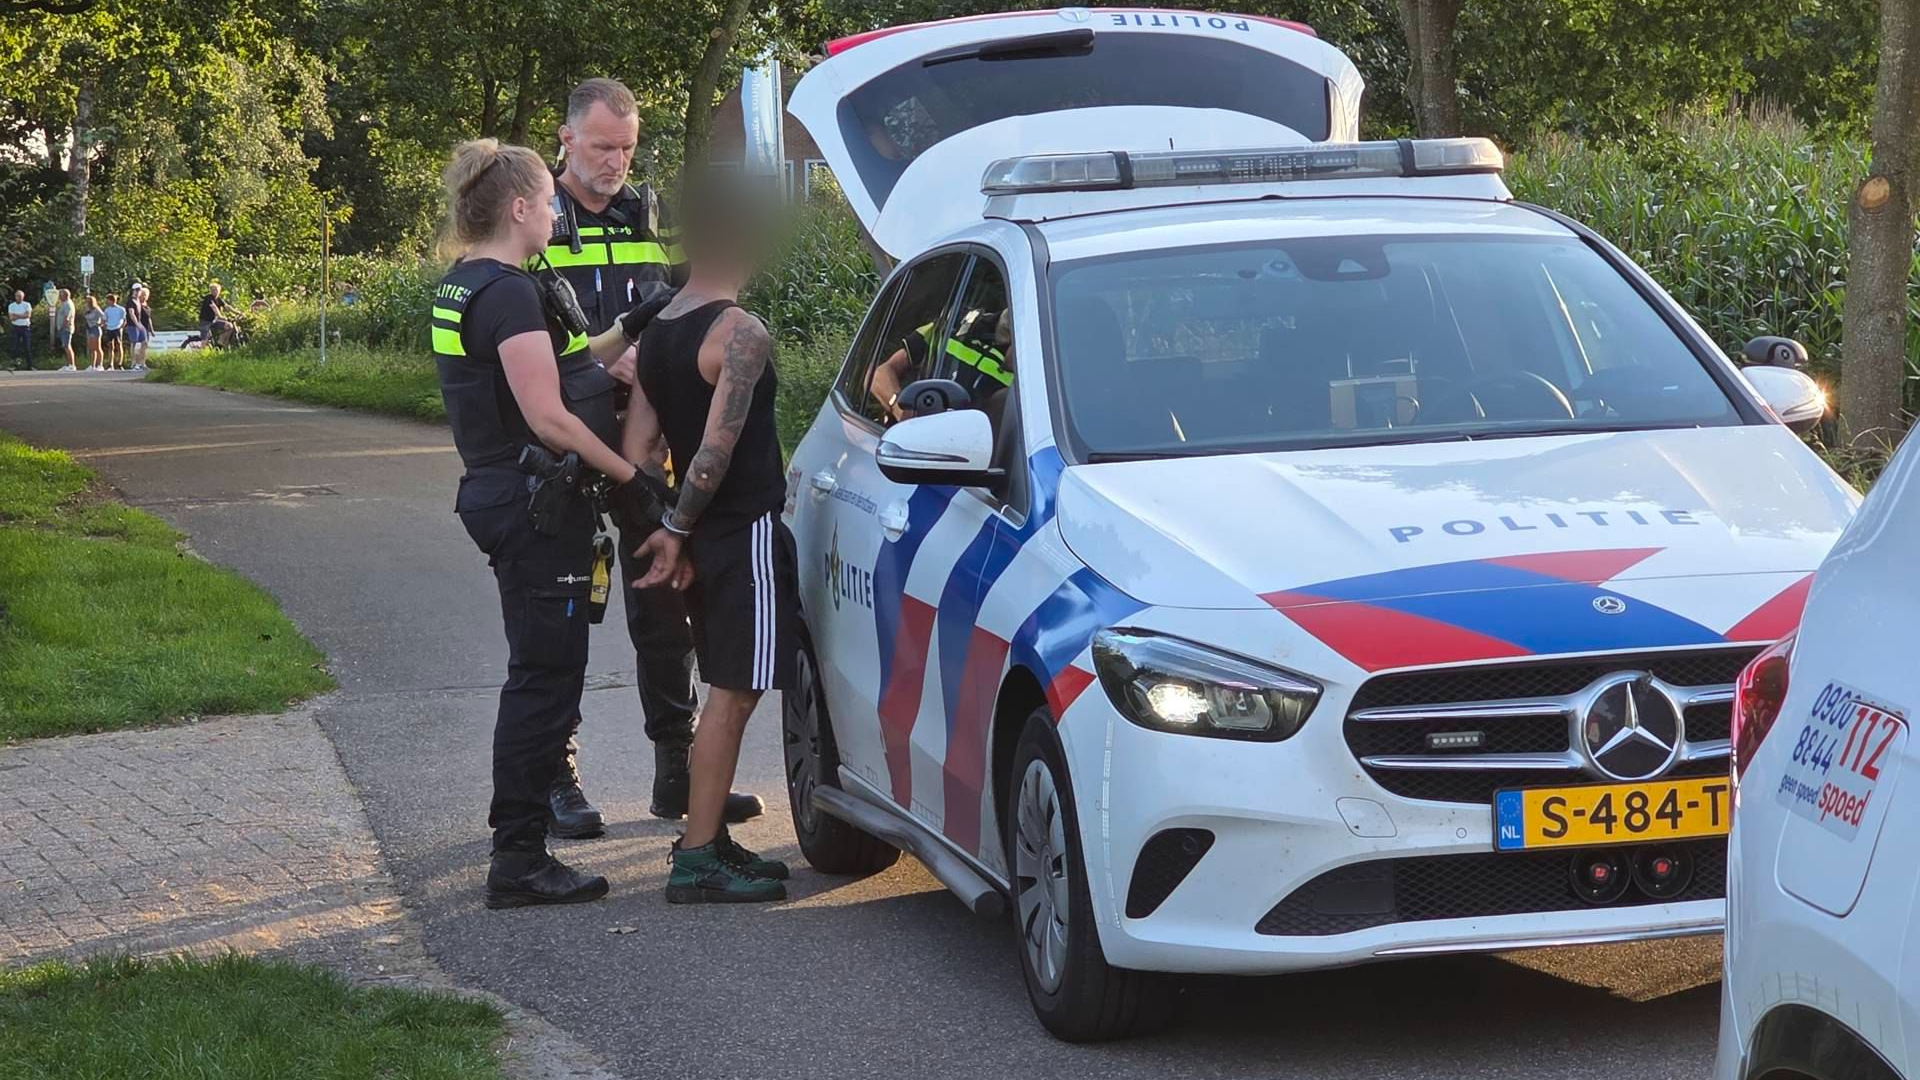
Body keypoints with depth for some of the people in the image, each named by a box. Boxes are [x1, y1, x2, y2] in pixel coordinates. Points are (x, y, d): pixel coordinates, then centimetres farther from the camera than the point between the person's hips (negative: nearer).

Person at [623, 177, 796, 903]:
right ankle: (698, 859, -7)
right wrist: (678, 527, -12)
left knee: (727, 688, 17)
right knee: (734, 693, -7)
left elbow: (636, 447, 8)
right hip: (746, 530, -9)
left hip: (708, 535, 9)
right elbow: (717, 447, -23)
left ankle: (708, 837, 23)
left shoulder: (657, 332, 9)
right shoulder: (740, 333, -17)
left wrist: (673, 531, 10)